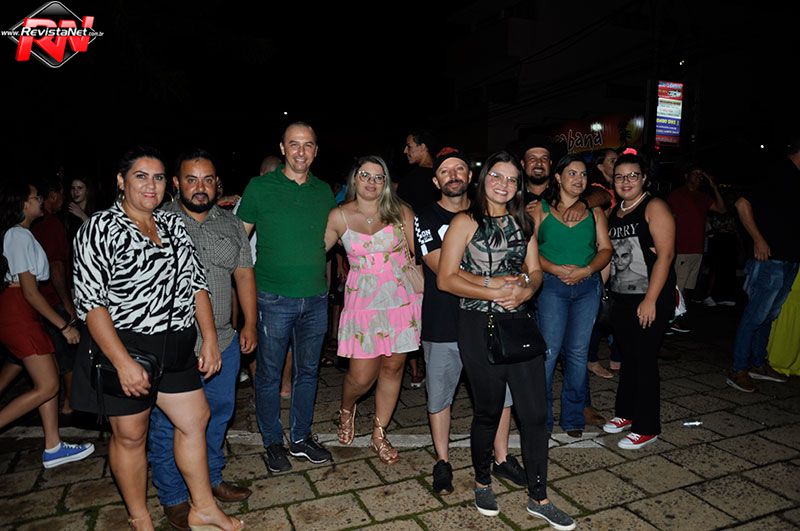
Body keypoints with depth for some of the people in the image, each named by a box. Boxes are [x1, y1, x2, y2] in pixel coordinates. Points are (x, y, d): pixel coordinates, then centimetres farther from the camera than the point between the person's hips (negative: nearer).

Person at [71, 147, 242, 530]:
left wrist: (209, 338, 0)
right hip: (122, 348, -6)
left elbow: (196, 282, 8)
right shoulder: (98, 229, -10)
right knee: (130, 435, 10)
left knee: (195, 419, 13)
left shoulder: (173, 224, 7)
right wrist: (123, 362, -23)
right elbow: (90, 302, -16)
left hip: (175, 350, 6)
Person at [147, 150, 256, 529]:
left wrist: (250, 324, 8)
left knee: (218, 415, 19)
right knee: (168, 426, 8)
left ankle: (212, 479, 40)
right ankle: (173, 498, 28)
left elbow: (244, 274, 12)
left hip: (224, 343, 5)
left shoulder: (232, 225, 7)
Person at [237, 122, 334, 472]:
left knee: (307, 372, 15)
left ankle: (301, 437, 32)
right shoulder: (260, 187, -4)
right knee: (269, 374, 8)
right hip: (273, 299, -3)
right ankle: (272, 442, 28)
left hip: (315, 299, 4)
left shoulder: (324, 191, 8)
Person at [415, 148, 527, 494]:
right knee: (439, 394, 9)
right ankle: (442, 462, 28)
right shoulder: (426, 219, -3)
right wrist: (494, 283, -25)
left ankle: (501, 459, 30)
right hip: (443, 323, -3)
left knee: (501, 391, 10)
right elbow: (443, 270, -16)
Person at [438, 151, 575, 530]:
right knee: (489, 410, 9)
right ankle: (482, 483, 35)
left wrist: (526, 289, -11)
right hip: (479, 325, -4)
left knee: (535, 411, 5)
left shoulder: (522, 223, 12)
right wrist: (494, 292, -17)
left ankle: (538, 498, 23)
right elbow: (445, 279, -11)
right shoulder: (466, 222, -4)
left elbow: (535, 270, 11)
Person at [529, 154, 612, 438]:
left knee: (578, 352, 6)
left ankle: (573, 417, 19)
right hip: (552, 285, -3)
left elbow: (605, 249, 8)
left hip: (588, 286, 3)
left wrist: (586, 270, -10)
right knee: (548, 351, -6)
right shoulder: (541, 208, 5)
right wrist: (556, 269, -15)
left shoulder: (594, 210, 14)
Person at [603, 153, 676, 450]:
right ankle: (626, 413, 31)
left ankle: (647, 427, 14)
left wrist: (650, 300, -19)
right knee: (627, 356, 15)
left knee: (644, 360, 0)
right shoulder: (613, 212, 13)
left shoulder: (654, 207, -8)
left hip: (650, 300, -6)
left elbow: (665, 254, -15)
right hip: (620, 298, 6)